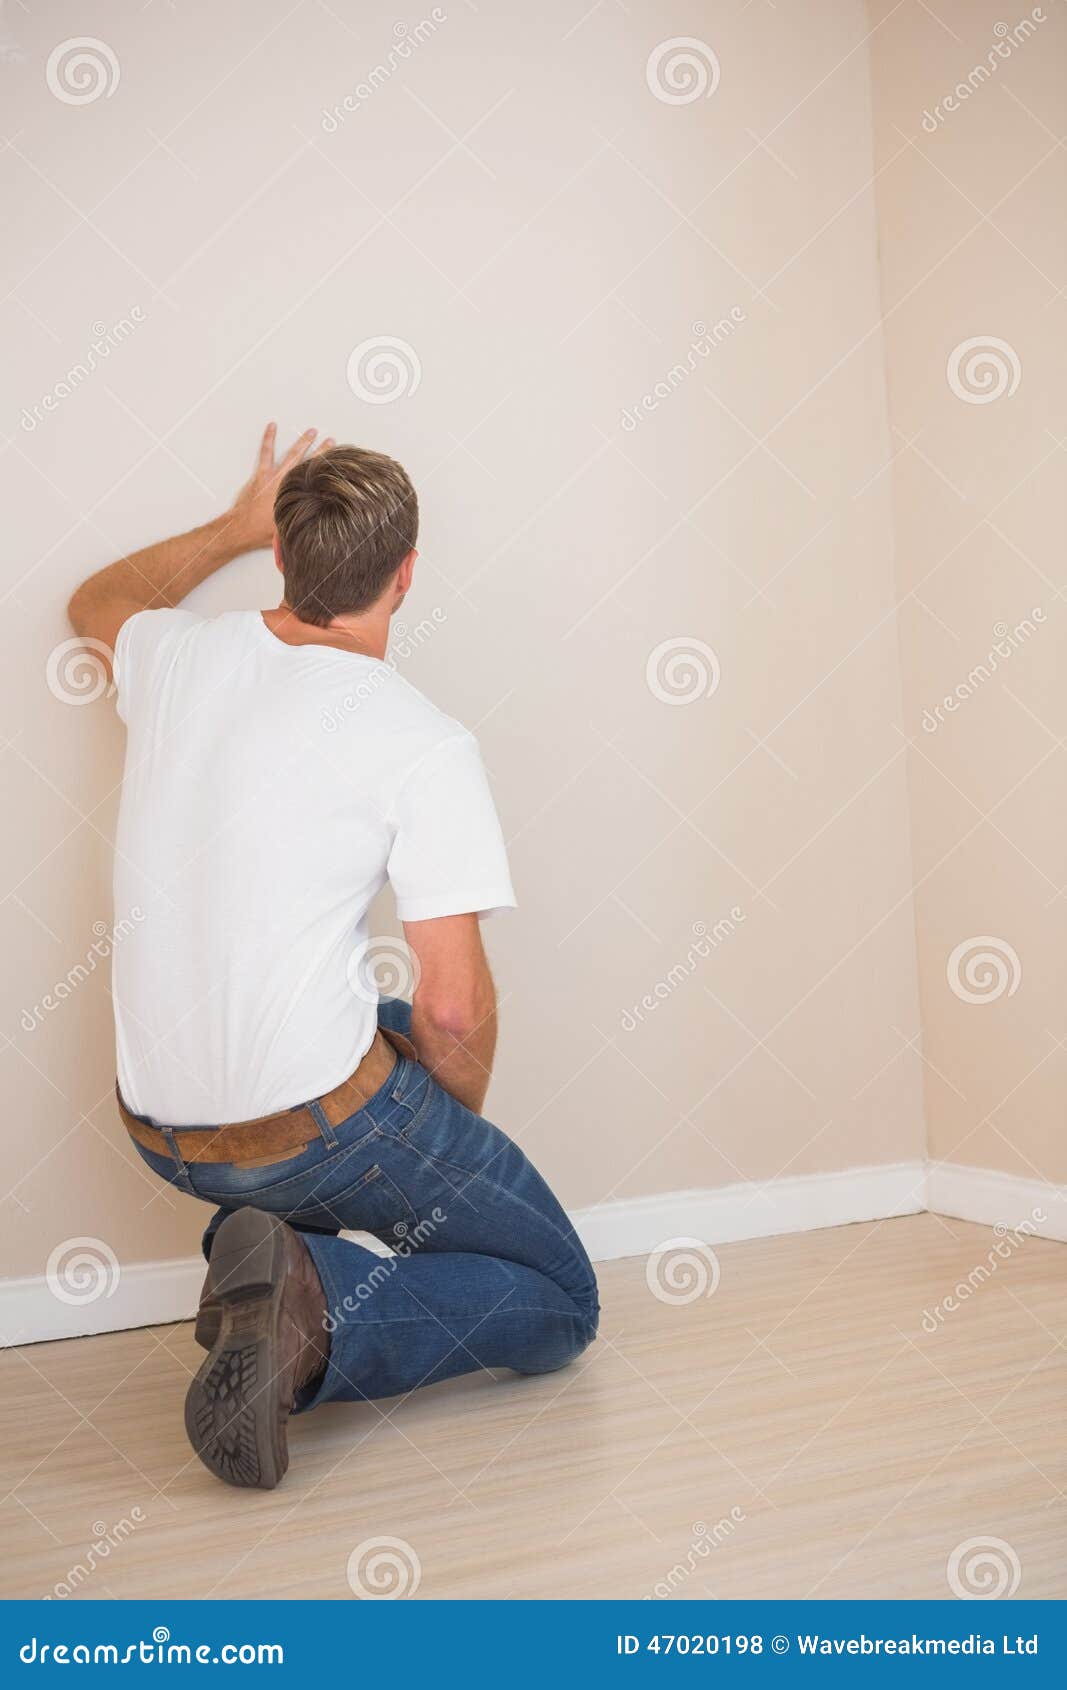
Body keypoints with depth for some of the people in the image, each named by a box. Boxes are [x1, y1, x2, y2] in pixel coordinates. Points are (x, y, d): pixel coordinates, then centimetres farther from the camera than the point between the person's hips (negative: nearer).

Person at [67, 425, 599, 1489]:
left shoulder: (177, 660, 2)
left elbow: (95, 604, 29)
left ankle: (277, 1243, 14)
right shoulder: (421, 744, -15)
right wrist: (457, 1124, 4)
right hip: (312, 1125, -7)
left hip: (158, 1126, 7)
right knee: (561, 1306, 11)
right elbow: (455, 1006, -16)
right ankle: (317, 1317, -15)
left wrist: (238, 526, 38)